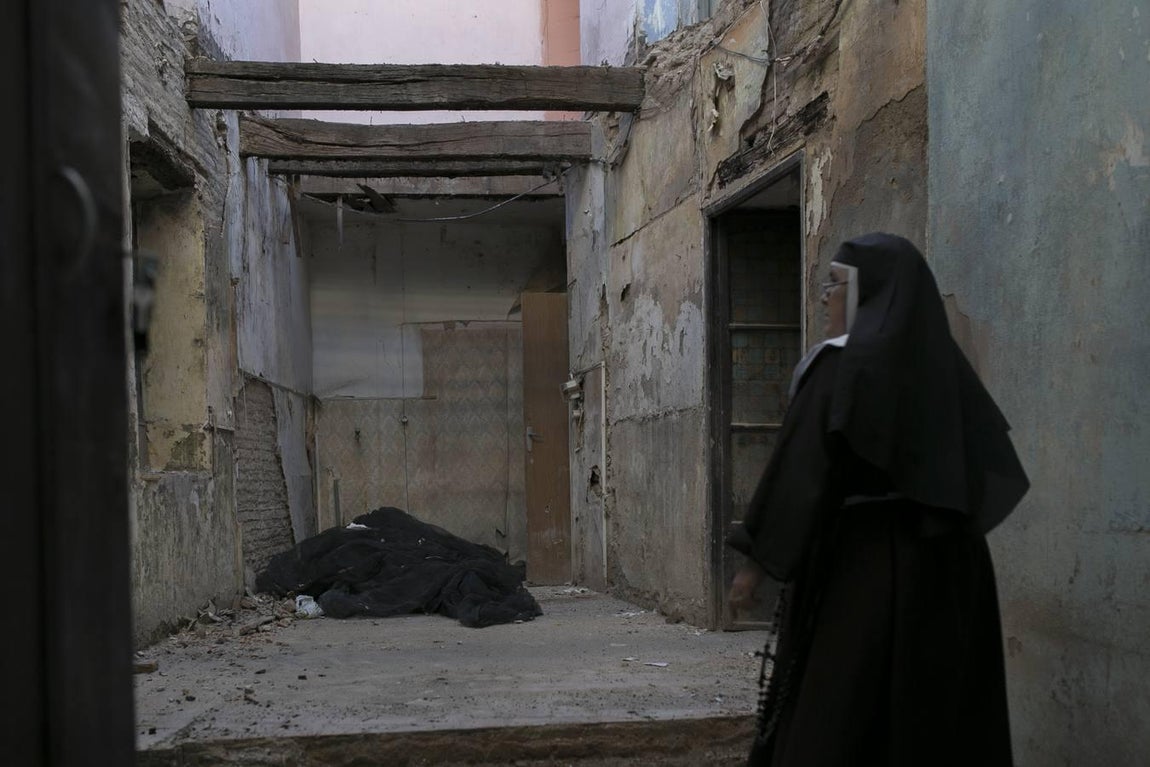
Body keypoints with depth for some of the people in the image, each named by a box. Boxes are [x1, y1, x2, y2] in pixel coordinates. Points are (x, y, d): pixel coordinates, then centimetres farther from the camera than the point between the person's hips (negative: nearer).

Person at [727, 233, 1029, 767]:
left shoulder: (845, 364, -11)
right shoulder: (940, 365, 11)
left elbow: (800, 468, -16)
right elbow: (989, 469, 14)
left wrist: (758, 557, -9)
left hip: (859, 564, -8)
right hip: (939, 566, 8)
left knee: (830, 722, 0)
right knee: (934, 717, 11)